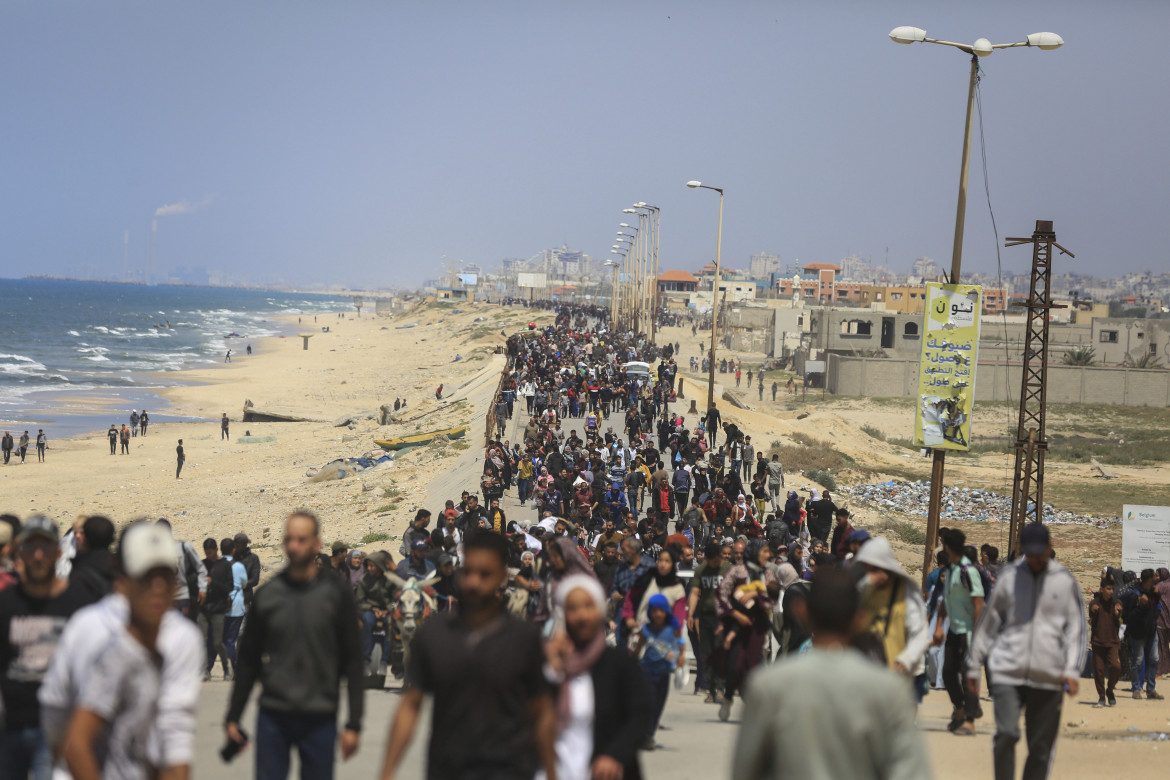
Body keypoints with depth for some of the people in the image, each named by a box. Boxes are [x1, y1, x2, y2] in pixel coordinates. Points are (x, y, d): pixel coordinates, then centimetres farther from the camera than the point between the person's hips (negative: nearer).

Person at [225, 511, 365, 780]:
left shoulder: (337, 596, 0)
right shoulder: (267, 595, 5)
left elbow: (353, 664, 0)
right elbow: (248, 661, 9)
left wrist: (354, 724, -6)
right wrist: (233, 716, 5)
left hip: (319, 719, -1)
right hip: (273, 717, 1)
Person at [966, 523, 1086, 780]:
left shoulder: (1065, 581, 5)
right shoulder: (1009, 576, 6)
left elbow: (1076, 628, 6)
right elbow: (988, 621, 11)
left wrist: (1072, 670, -6)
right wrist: (974, 667, 12)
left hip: (1048, 678, 1)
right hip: (1008, 672, -1)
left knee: (1041, 746, 3)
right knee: (1006, 734, -15)